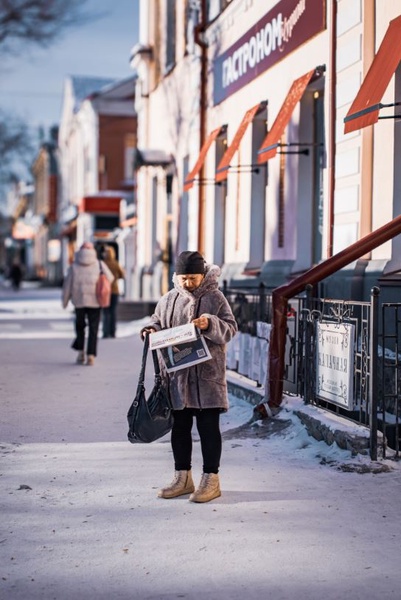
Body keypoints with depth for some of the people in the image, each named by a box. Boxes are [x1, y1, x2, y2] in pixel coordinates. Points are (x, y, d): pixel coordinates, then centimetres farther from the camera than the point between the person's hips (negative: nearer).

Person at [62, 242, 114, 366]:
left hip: (79, 301, 1)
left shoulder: (74, 266, -1)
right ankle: (91, 355, -7)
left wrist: (65, 300, 9)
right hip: (95, 301, -1)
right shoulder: (99, 265, -1)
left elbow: (67, 285, -1)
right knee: (93, 329, 3)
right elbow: (110, 278, 6)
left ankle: (81, 351, 12)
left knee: (80, 325, 21)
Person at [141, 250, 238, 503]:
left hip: (208, 373, -4)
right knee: (180, 427, 10)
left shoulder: (215, 297, -2)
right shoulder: (168, 299, 8)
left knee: (209, 426, 1)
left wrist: (210, 325, -21)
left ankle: (211, 479, 9)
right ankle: (183, 478, 22)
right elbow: (157, 322, 18)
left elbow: (231, 328, -3)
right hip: (177, 374, 4)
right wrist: (152, 330, -4)